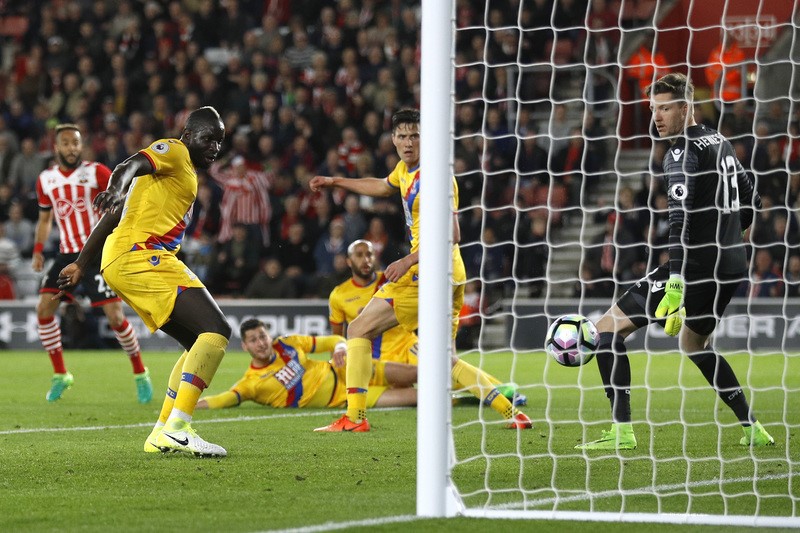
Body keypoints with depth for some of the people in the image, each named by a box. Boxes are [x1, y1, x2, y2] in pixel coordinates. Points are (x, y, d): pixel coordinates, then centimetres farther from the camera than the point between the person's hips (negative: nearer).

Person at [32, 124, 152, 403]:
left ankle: (140, 374, 7)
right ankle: (60, 375, 5)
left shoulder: (96, 172, -5)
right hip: (67, 254, 4)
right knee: (44, 308, -8)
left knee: (115, 316, -11)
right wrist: (38, 250, 9)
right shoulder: (46, 179, 8)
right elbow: (45, 218, 20)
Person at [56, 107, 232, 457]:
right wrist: (115, 192, -41)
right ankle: (177, 428, -27)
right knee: (216, 330, -18)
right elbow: (129, 167, -20)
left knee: (200, 344, 13)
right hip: (140, 257, -10)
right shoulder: (173, 152, 2)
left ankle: (162, 435, 10)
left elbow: (114, 217, 32)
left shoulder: (186, 174, 30)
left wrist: (81, 264, 35)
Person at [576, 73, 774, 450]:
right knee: (693, 342, 31)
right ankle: (753, 429, 27)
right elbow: (751, 202, 25)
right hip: (732, 265, 9)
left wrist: (676, 282, -34)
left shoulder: (683, 152, -13)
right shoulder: (720, 143, 14)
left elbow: (681, 217, -26)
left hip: (695, 264, -9)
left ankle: (621, 431, -13)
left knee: (610, 326, -5)